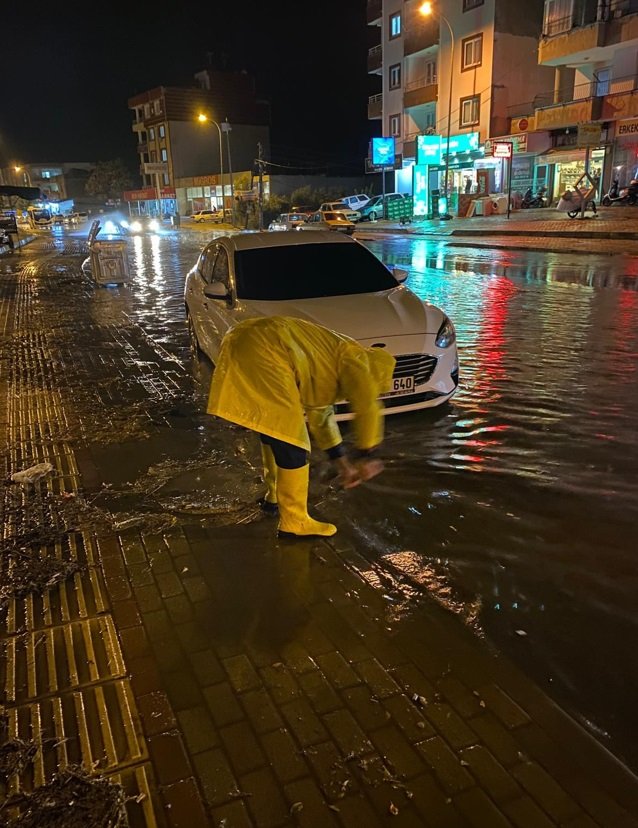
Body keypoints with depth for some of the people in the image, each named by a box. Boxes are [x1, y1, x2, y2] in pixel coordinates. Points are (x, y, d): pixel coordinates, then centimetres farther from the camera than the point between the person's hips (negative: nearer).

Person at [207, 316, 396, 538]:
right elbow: (367, 406, -11)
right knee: (290, 443, -4)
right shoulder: (354, 357, 4)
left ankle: (274, 497, 39)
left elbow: (320, 415, 37)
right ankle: (294, 522, 6)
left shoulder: (325, 361, 30)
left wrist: (342, 463, 38)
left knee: (274, 433, 25)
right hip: (262, 352, -11)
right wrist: (366, 456, 0)